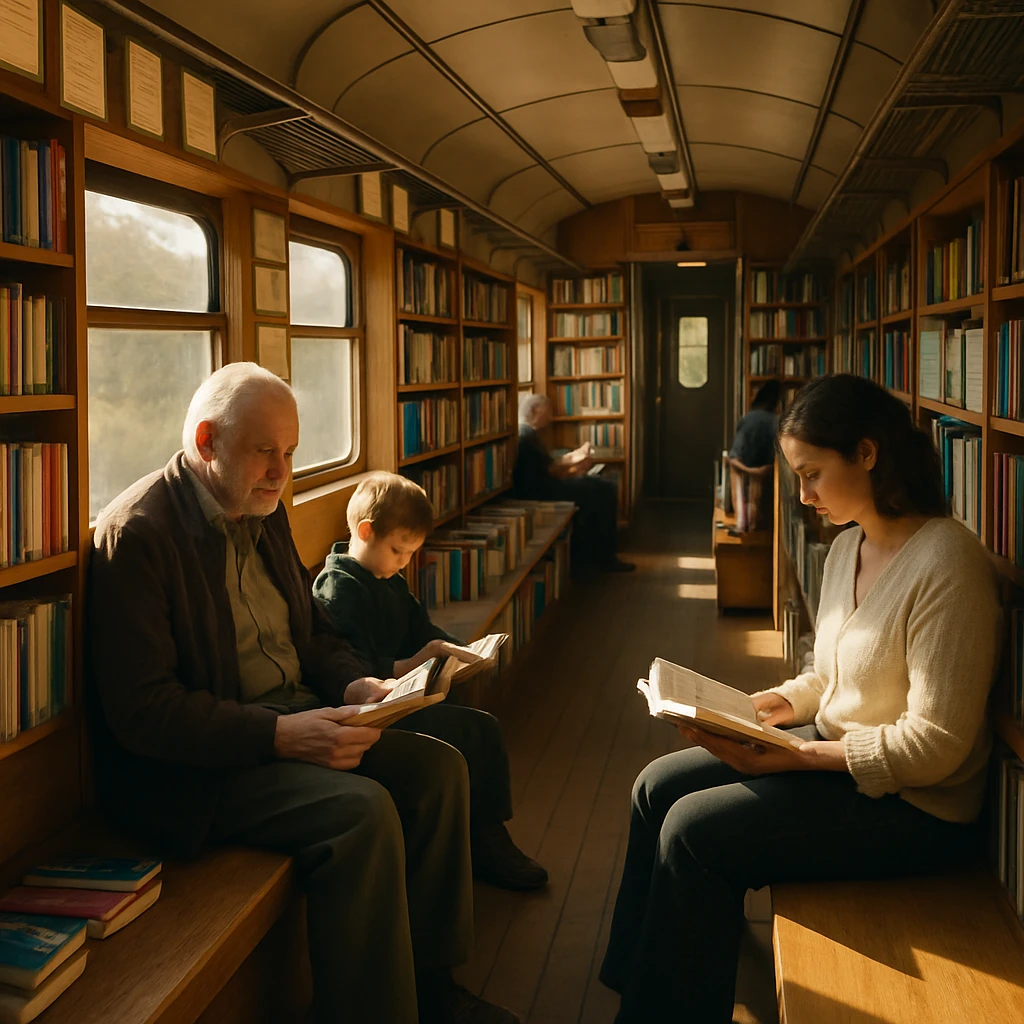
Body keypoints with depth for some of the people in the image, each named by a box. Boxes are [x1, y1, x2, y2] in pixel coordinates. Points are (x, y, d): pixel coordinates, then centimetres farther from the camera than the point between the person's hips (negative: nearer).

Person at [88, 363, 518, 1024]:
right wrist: (280, 735, -28)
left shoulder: (264, 511, 11)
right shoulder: (134, 534, -16)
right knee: (363, 810, -28)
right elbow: (140, 710, -22)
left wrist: (354, 684, -1)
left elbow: (311, 630, 21)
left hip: (294, 718, 9)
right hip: (189, 768, -8)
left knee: (439, 767, -7)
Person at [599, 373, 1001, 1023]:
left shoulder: (947, 562, -24)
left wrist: (791, 757, -26)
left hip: (913, 804, -9)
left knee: (694, 829, -17)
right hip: (834, 751, 9)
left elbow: (936, 746, -25)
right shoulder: (848, 548, 4)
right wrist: (765, 706, -2)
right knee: (658, 785, 5)